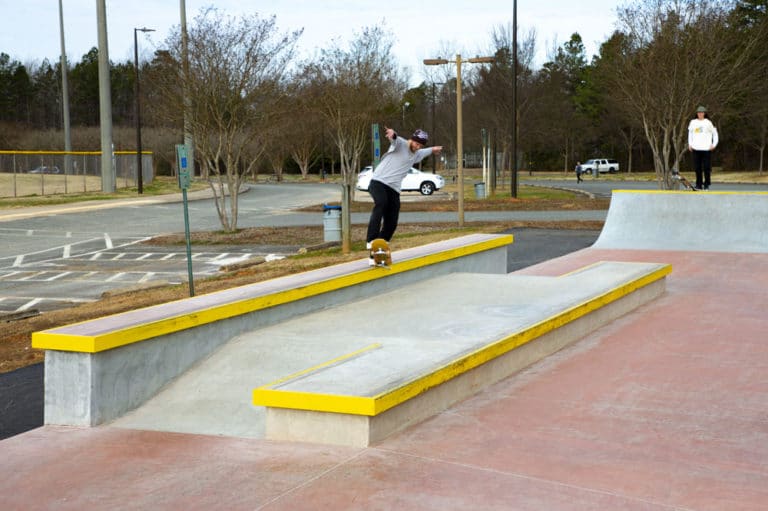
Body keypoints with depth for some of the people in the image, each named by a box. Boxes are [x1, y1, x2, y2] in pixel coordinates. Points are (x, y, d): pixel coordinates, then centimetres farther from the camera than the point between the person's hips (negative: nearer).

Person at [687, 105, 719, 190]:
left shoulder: (708, 123, 2)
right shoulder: (693, 122, 9)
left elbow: (715, 133, 7)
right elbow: (690, 133, 21)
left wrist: (714, 144, -2)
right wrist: (690, 144, 11)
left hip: (706, 148, -2)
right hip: (696, 148, 2)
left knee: (707, 167, -2)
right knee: (697, 167, 2)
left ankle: (706, 184, 5)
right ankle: (699, 184, 8)